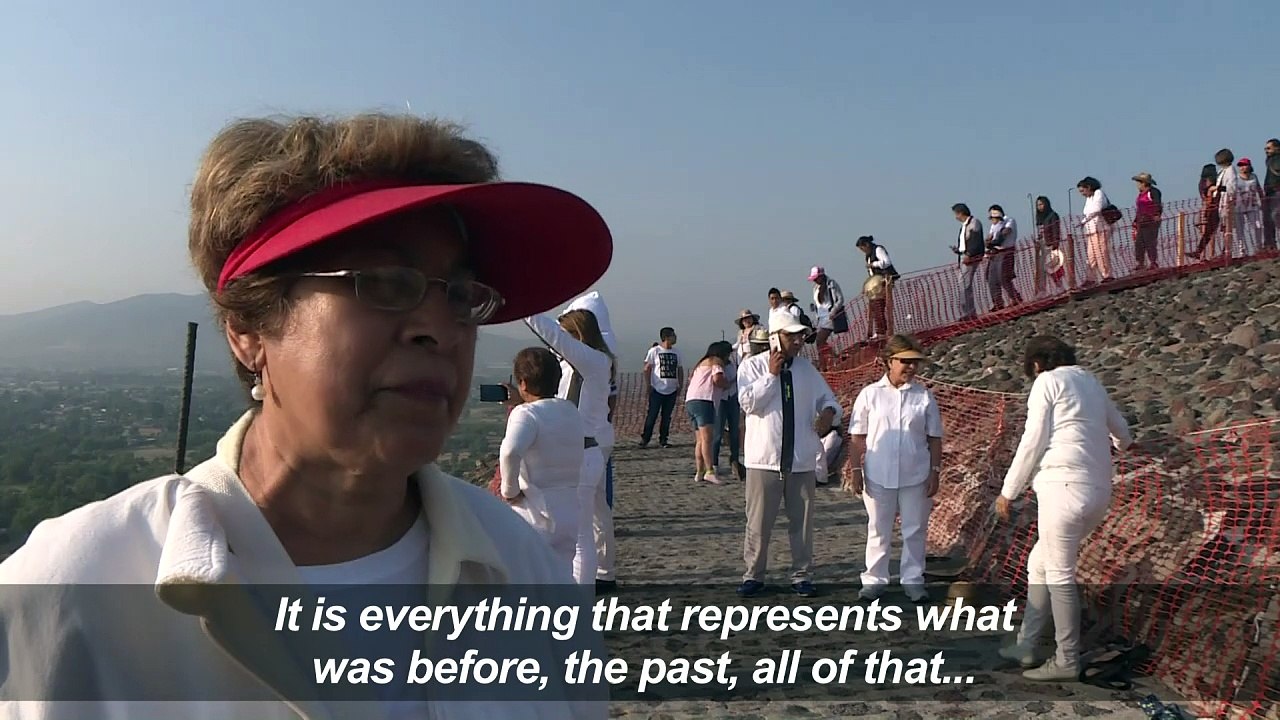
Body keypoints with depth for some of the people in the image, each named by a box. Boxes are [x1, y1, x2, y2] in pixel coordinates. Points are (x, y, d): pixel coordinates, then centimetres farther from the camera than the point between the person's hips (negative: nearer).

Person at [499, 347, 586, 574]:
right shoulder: (572, 412, 9)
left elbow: (510, 452, -34)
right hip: (569, 517, 7)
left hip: (534, 515, -7)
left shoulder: (526, 413, -14)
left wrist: (510, 490, -17)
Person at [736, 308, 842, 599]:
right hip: (764, 458, -3)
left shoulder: (807, 369, 9)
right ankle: (753, 575, 16)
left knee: (802, 520, 9)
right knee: (759, 521, 3)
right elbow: (748, 402, -14)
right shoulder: (752, 366, -2)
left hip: (801, 460, 3)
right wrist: (772, 375, -16)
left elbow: (828, 399, 16)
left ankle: (801, 575, 21)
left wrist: (828, 412, -7)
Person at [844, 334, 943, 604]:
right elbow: (858, 437, 1)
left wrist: (935, 472, 0)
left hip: (915, 476, 1)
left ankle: (913, 579, 21)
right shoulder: (870, 394, -2)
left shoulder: (924, 396, 1)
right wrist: (855, 470, -2)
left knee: (915, 530, 9)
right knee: (878, 530, 9)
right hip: (878, 475, -1)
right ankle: (874, 579, 20)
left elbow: (934, 438, 5)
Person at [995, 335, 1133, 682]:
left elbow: (1033, 442, -8)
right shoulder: (1090, 382, 21)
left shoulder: (1047, 382, -2)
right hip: (1098, 491, 8)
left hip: (1064, 487, -8)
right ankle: (1026, 646, 20)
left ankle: (1067, 660, 6)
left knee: (1059, 575, 0)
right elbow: (1120, 430, 36)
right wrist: (1121, 444, 61)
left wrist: (1008, 492, -2)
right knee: (1039, 564, 16)